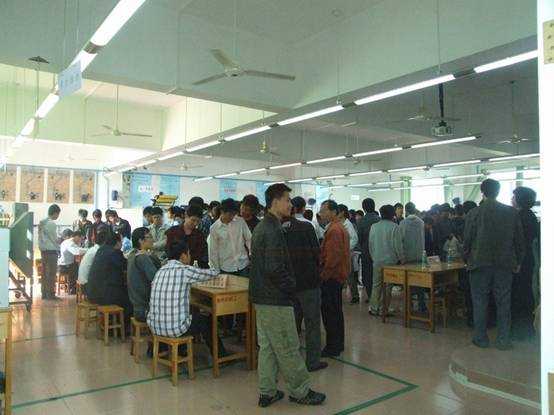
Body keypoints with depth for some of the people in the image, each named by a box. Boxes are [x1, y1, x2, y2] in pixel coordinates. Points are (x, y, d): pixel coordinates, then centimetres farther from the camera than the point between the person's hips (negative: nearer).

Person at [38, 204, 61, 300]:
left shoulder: (41, 222, 9)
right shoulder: (52, 223, -15)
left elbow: (41, 237, 13)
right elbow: (55, 238, -13)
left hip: (43, 249, 8)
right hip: (51, 250, -8)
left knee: (44, 272, 13)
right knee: (52, 273, -2)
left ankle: (44, 293, 18)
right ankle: (51, 294, 1)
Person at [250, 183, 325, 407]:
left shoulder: (261, 227, 12)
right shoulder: (273, 230, -20)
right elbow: (275, 269, -25)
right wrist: (291, 286, -10)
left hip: (261, 297, 10)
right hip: (276, 299, -10)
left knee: (267, 346, 16)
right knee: (288, 348, 5)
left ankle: (267, 392, 26)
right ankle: (300, 391, 20)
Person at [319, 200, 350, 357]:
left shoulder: (334, 230, -19)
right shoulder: (340, 227, 14)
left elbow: (332, 257, -25)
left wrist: (323, 275, -16)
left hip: (332, 277, -11)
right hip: (339, 275, 11)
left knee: (329, 312, -2)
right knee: (336, 311, 17)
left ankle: (332, 347, 6)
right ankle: (338, 344, 27)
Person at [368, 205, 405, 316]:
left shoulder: (374, 227, 4)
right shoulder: (394, 227, -10)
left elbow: (370, 244, 9)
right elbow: (398, 245, -10)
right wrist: (402, 259, 1)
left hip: (377, 261, 4)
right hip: (390, 261, -4)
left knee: (376, 284, 12)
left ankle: (374, 308, 15)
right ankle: (382, 309, 9)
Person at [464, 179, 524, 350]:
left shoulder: (474, 213, -7)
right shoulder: (511, 212, -1)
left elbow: (467, 240, -4)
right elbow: (519, 240, 4)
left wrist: (468, 259, 11)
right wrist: (518, 262, 14)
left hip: (480, 264, -2)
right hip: (504, 265, 2)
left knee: (480, 302, 7)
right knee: (503, 302, 10)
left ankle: (481, 338, 14)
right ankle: (503, 340, 15)